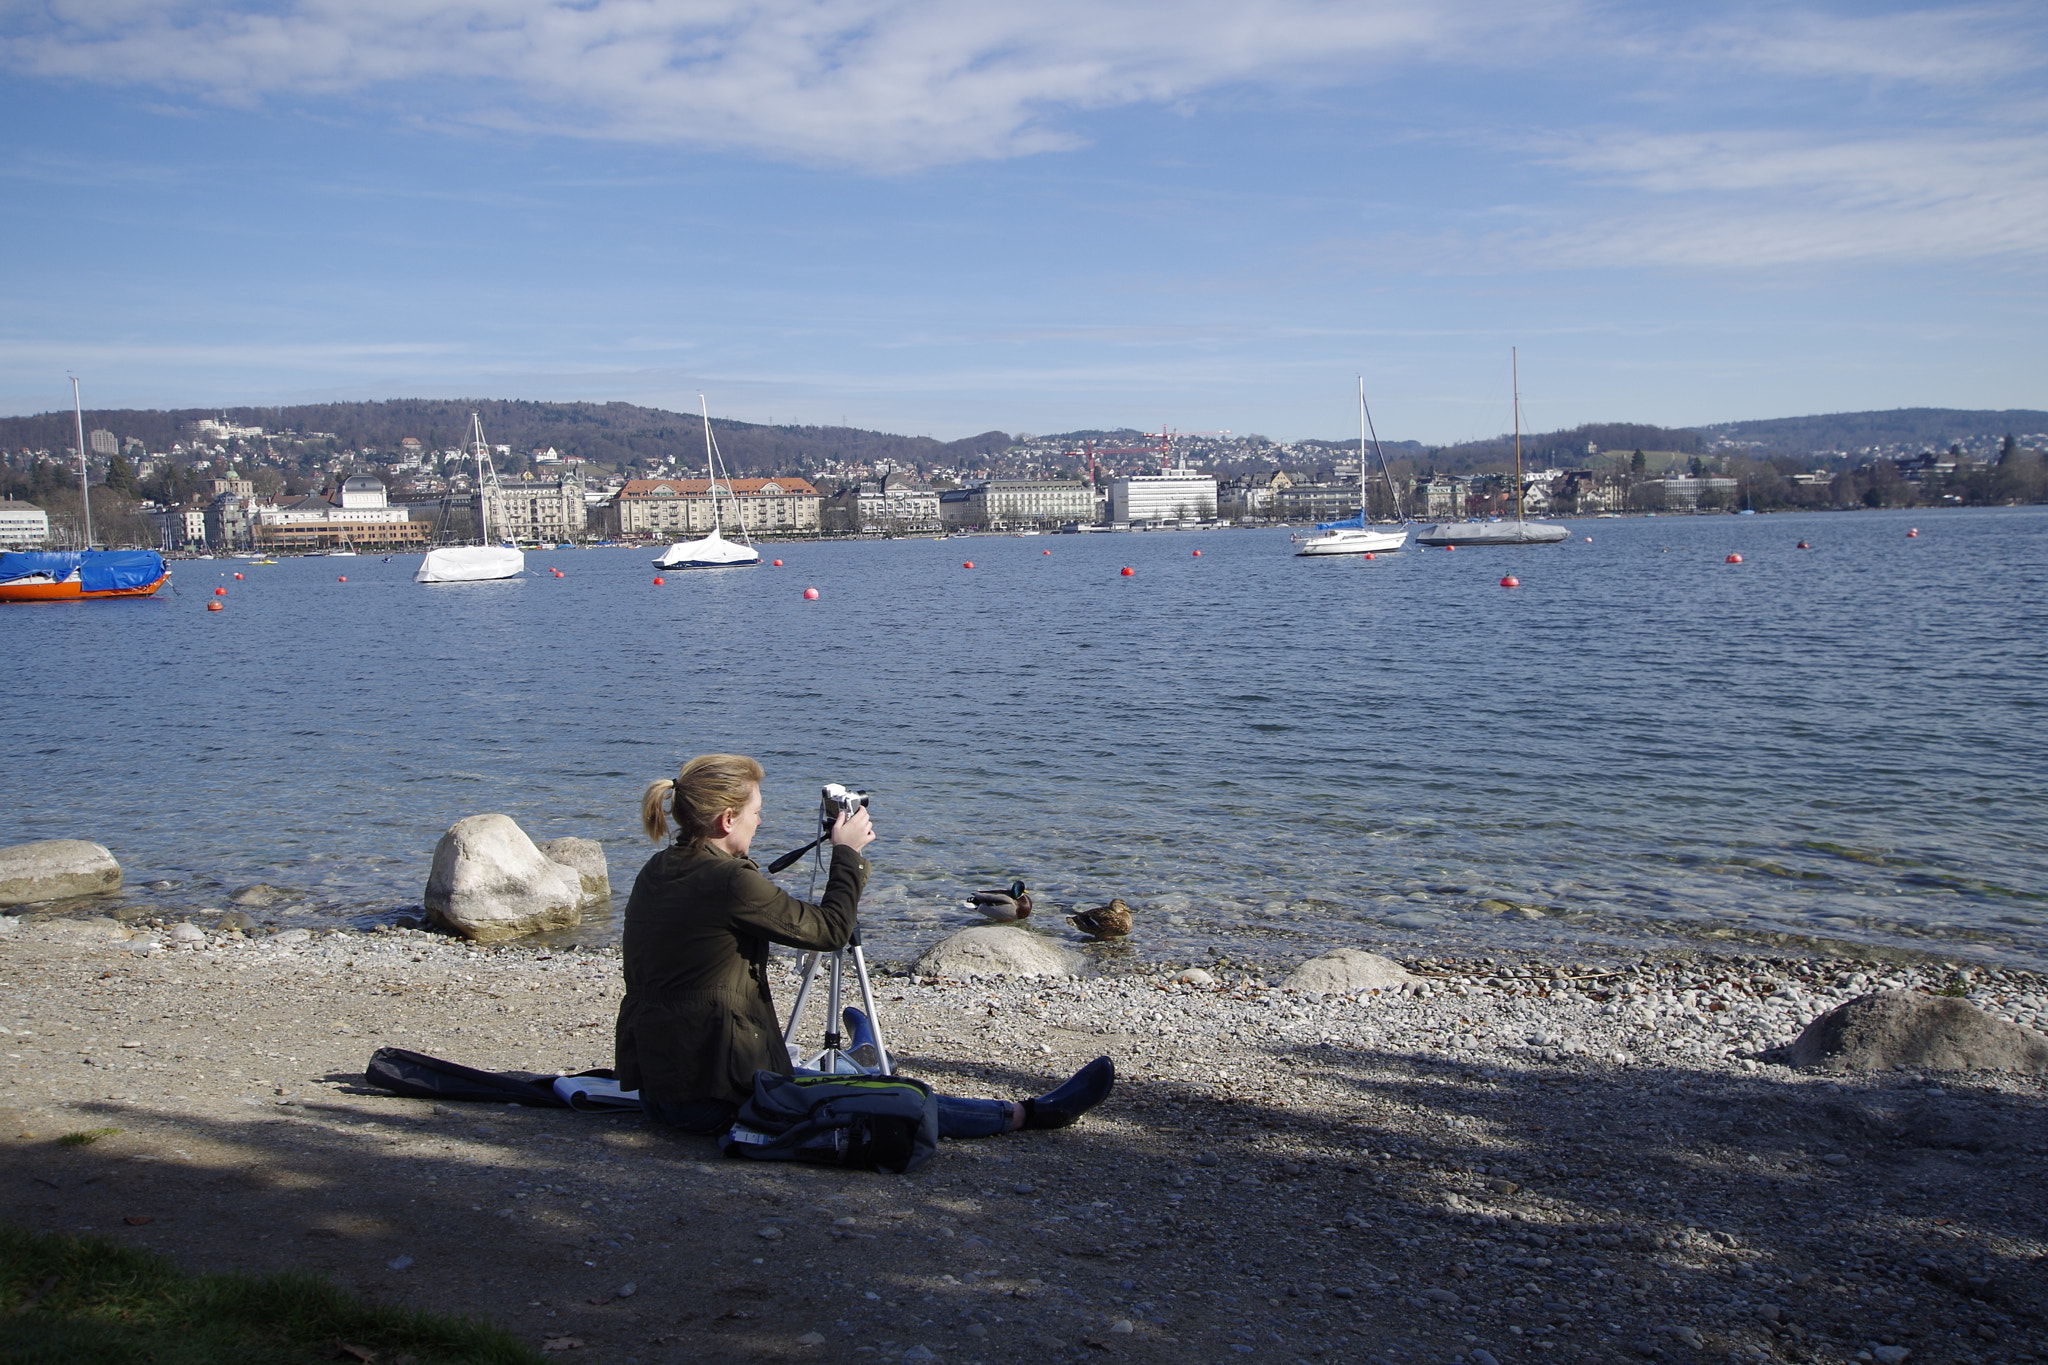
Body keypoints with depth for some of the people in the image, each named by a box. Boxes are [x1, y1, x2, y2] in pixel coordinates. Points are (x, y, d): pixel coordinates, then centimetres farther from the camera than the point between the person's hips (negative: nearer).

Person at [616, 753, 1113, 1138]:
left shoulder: (655, 873, 6)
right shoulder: (729, 882, -21)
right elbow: (829, 930, -10)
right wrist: (848, 852, 3)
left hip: (655, 1083, 8)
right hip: (716, 1094, -8)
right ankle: (1030, 1113, 11)